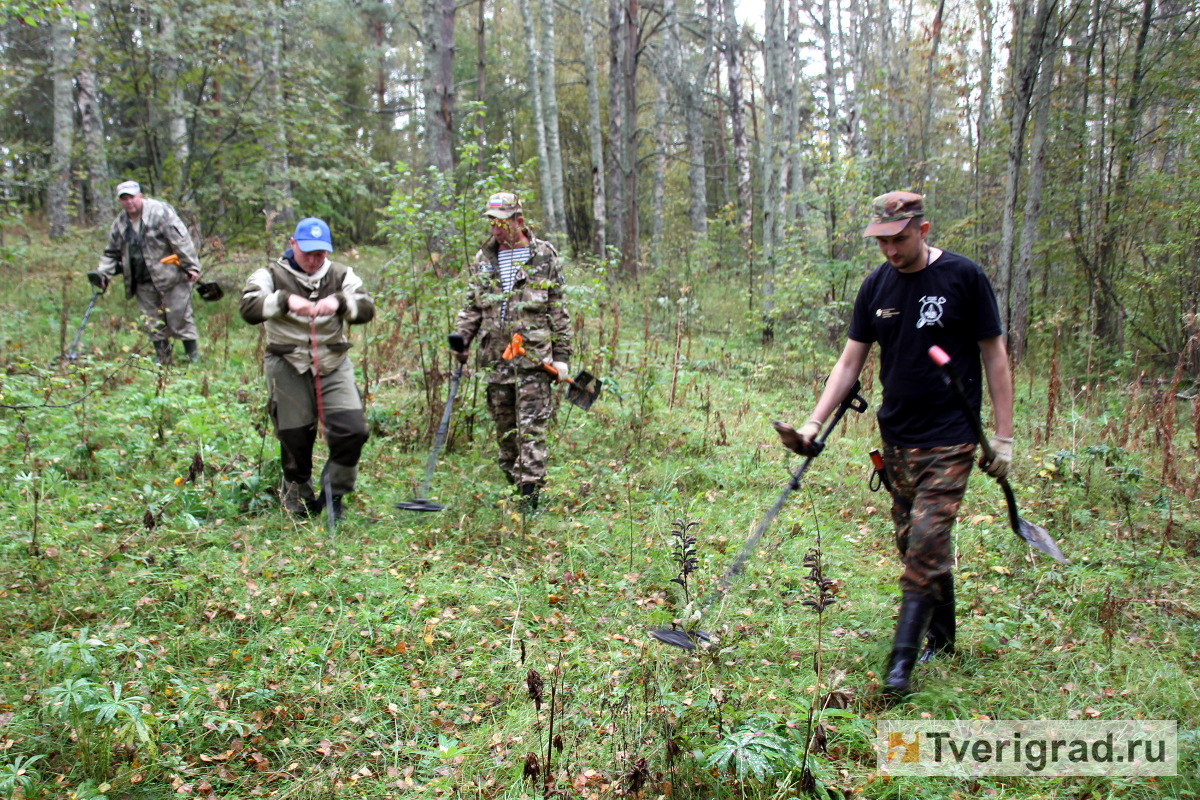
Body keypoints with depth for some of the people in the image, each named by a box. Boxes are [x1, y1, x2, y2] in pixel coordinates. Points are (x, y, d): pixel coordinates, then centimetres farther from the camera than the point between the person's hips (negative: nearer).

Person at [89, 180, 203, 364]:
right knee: (153, 322, 8)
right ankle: (162, 358, 18)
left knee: (179, 316, -3)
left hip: (170, 276, -6)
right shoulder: (119, 224, 9)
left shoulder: (160, 211, -10)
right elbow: (112, 253, 19)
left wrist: (190, 266, -17)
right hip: (143, 282, 6)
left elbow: (181, 240, -14)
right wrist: (103, 273, 4)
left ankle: (193, 354, 9)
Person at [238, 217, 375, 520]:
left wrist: (340, 302, -28)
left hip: (334, 365, 2)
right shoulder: (272, 276, 1)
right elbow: (247, 308, -16)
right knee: (295, 438, 4)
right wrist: (285, 300, -33)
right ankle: (298, 498, 29)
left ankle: (334, 493, 11)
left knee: (353, 430, -10)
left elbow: (366, 308, -7)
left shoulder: (340, 275, 7)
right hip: (288, 368, -2)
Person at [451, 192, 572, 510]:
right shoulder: (483, 260, 13)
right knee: (504, 428, 10)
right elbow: (471, 307, 17)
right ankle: (515, 486, 23)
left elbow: (558, 310, 3)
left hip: (534, 358, -4)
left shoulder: (544, 257, 2)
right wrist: (461, 338, 0)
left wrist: (561, 356, 0)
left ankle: (530, 494, -4)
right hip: (495, 357, 5)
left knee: (531, 427, -7)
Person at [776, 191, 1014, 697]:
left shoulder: (963, 277, -7)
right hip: (897, 436, 5)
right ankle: (941, 641, 28)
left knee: (925, 545, -11)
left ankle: (901, 662, -7)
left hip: (950, 438, -5)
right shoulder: (876, 286, 6)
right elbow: (849, 362, 8)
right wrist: (813, 425, -2)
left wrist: (1004, 435, -4)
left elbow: (994, 357, -2)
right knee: (917, 543, 11)